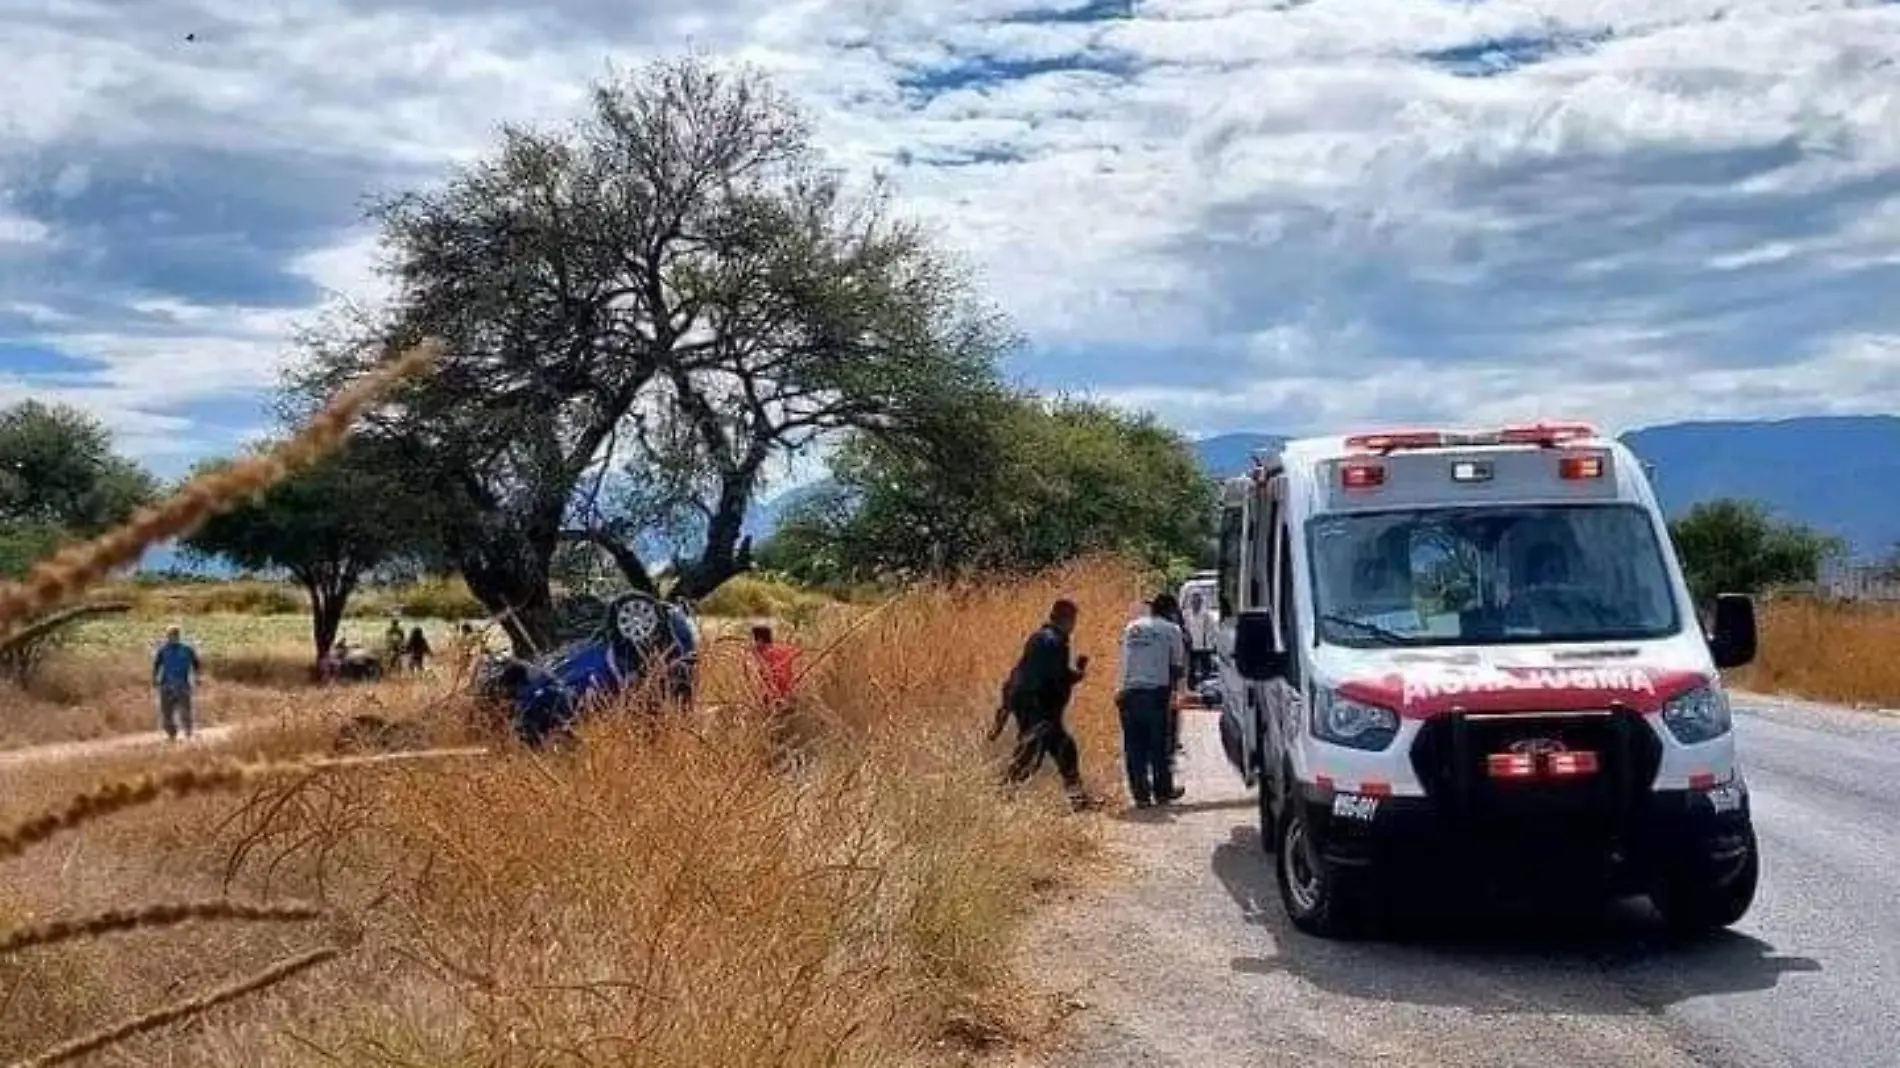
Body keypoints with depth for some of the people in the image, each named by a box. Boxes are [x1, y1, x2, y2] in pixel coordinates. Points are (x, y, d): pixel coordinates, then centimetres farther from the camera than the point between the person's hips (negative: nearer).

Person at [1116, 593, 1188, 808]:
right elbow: (1177, 665, 7)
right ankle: (1163, 791, 15)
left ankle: (1141, 794, 6)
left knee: (1134, 746, 5)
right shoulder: (1171, 629, 3)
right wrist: (1175, 689, 21)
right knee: (1160, 744, 7)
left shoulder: (1131, 628, 16)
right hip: (1156, 691, -4)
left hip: (1128, 692, 4)